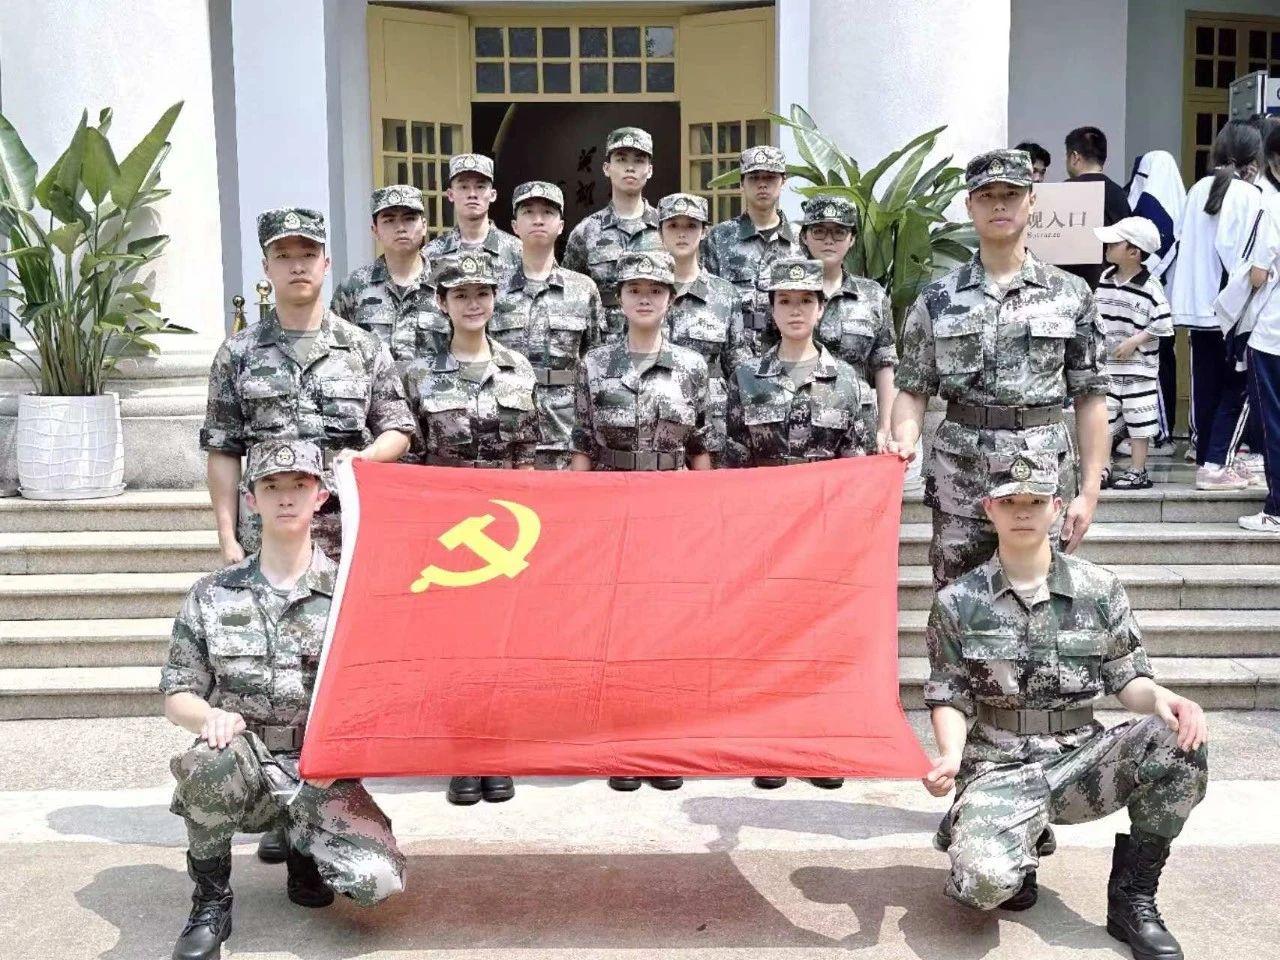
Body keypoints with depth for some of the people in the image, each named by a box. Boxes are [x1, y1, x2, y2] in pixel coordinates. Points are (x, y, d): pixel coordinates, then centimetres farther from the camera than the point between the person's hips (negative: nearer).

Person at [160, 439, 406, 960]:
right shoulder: (212, 595, 5)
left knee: (379, 879, -23)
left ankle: (303, 844, 14)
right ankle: (211, 900, -7)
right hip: (242, 764, 0)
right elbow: (176, 695, 7)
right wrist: (211, 716, -16)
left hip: (323, 774, 0)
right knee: (210, 764, -37)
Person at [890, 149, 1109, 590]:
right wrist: (904, 441, -16)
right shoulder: (937, 299, 5)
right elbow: (913, 389, 5)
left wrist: (1090, 490, 0)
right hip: (959, 483, 0)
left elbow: (1090, 398, 5)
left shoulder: (1071, 294, 4)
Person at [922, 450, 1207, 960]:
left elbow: (1126, 678, 6)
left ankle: (1132, 897, -7)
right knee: (984, 882, -33)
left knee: (1181, 740, -27)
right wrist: (951, 756, -19)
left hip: (1081, 760, 3)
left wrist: (1165, 700, -16)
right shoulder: (957, 603, 0)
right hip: (998, 768, -2)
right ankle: (1014, 862, 10)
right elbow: (950, 697, 1)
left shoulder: (1100, 588, 4)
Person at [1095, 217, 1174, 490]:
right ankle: (1103, 469, 16)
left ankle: (1138, 472, 13)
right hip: (1106, 365, 5)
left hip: (1139, 368, -5)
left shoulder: (1150, 287, -13)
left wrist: (1134, 341, -17)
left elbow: (1162, 324, -13)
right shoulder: (1105, 280, 5)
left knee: (1138, 422, 4)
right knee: (1102, 417, 7)